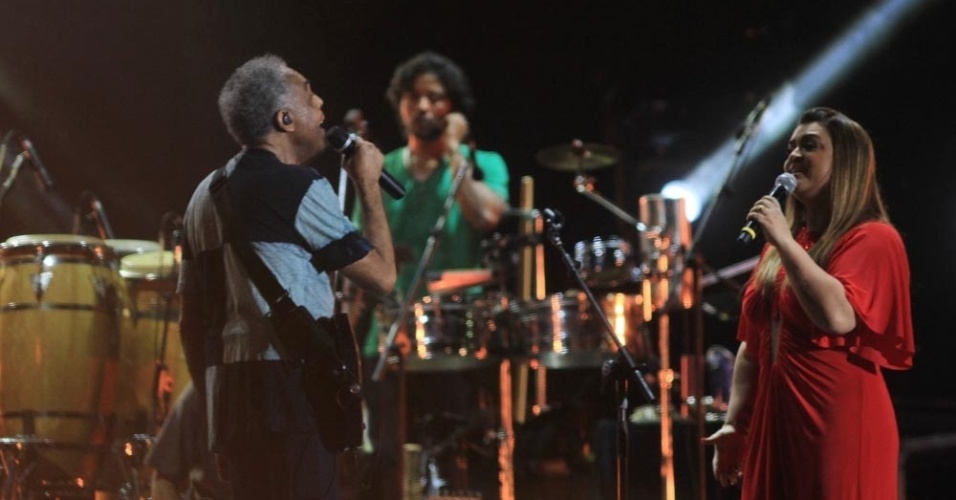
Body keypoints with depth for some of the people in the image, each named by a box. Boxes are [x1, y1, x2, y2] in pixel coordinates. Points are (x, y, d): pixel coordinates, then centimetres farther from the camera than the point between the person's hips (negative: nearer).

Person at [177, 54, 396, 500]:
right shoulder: (298, 187, -8)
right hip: (287, 395, -9)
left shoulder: (206, 195, 18)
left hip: (229, 398, 9)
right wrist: (368, 185, 9)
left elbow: (191, 320, 19)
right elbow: (382, 275, -2)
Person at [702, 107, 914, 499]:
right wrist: (735, 424, 11)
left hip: (840, 428, -8)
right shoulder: (782, 245, 17)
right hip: (776, 426, 8)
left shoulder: (872, 239, -7)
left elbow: (838, 315, -24)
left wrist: (785, 242, -18)